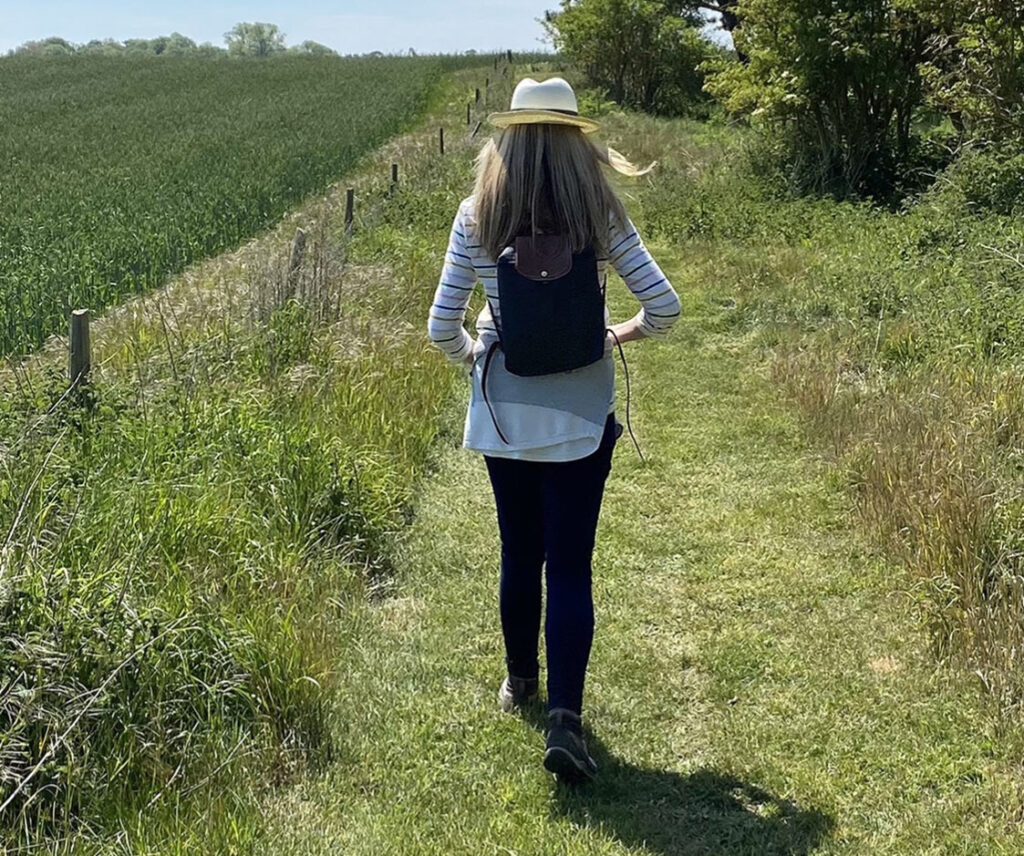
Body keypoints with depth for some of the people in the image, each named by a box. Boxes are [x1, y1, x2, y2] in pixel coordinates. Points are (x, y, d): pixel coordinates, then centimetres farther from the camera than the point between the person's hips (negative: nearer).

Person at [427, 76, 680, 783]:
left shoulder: (477, 218, -5)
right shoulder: (601, 215, -6)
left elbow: (443, 325, -5)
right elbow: (665, 307, -7)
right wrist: (626, 333, 14)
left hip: (503, 413, 2)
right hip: (580, 416, -1)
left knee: (520, 554, 19)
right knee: (570, 566, 1)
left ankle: (521, 681, 37)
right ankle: (565, 717, -8)